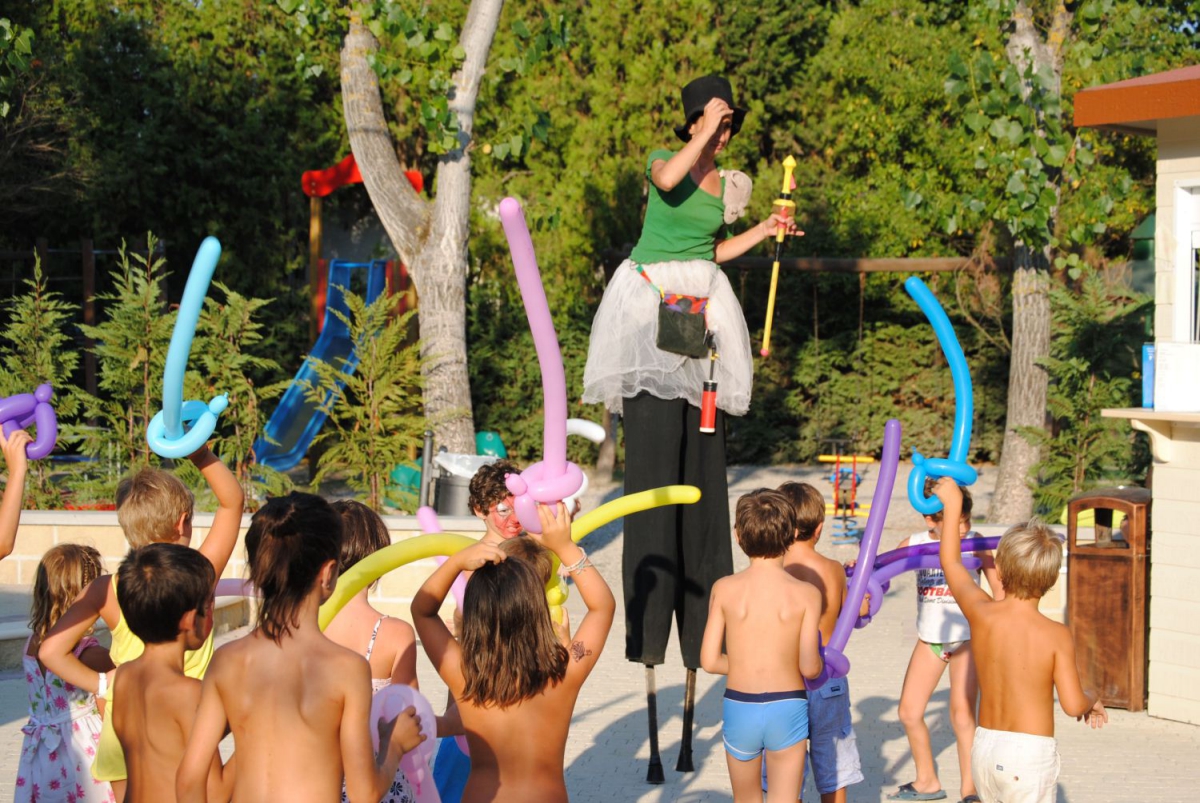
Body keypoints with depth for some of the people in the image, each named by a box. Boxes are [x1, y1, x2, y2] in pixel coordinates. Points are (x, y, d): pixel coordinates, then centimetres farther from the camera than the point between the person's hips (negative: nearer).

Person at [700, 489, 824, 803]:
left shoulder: (724, 589, -4)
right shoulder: (806, 594, -8)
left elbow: (710, 661, -4)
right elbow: (809, 667, -12)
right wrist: (820, 664, 11)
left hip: (738, 707, 2)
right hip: (787, 706, -2)